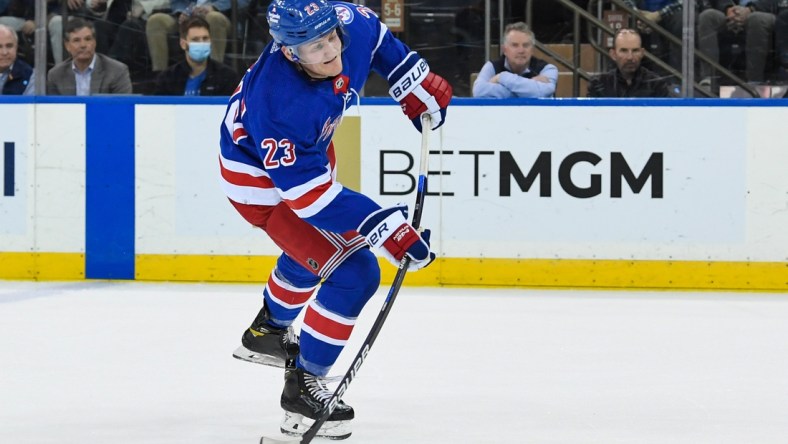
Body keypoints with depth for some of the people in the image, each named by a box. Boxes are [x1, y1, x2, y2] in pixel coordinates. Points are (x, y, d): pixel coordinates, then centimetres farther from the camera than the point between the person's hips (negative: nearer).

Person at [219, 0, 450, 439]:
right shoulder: (280, 104, -42)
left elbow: (381, 42, 2)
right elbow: (311, 195, -36)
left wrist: (419, 87, 3)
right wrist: (389, 230, -37)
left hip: (308, 151, 8)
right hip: (263, 178, -8)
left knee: (316, 247, 32)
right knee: (354, 273, -15)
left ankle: (268, 332, 59)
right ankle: (303, 385, 0)